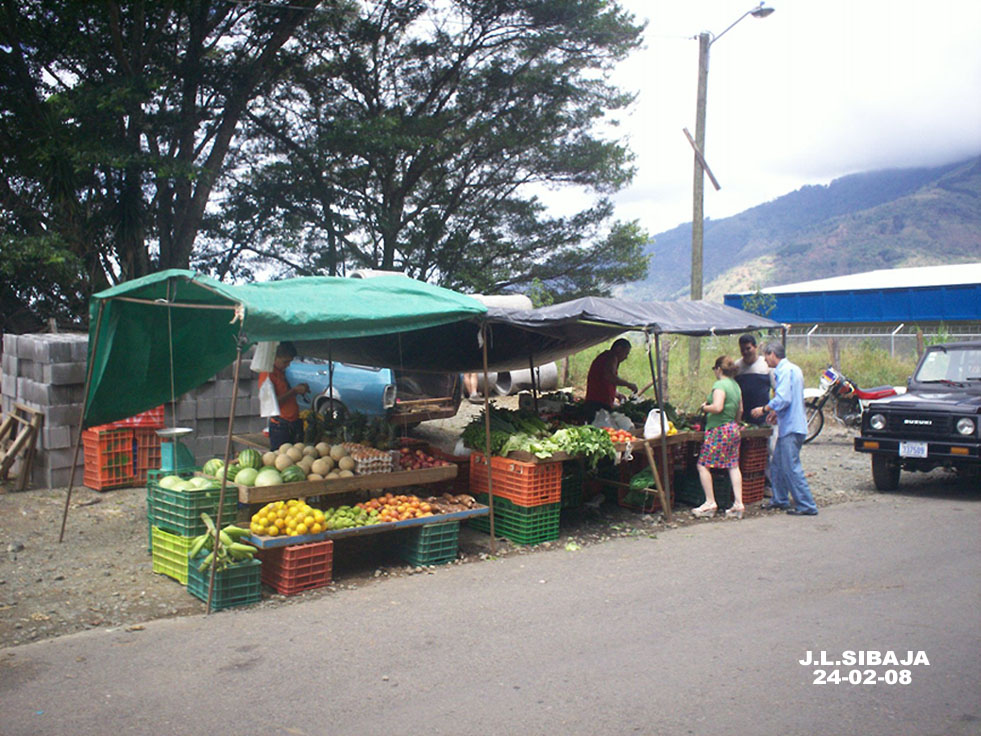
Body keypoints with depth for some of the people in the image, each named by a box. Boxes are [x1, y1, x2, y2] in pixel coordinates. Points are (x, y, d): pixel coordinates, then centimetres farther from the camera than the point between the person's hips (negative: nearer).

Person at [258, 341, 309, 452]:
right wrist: (294, 391, -14)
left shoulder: (281, 373, 16)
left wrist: (298, 389, 9)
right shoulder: (267, 374, -11)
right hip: (280, 425, -8)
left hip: (294, 422, 8)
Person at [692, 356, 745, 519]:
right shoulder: (736, 385, 12)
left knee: (703, 465, -1)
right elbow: (740, 410, 20)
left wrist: (704, 407, -8)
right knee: (733, 466, 9)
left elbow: (717, 407, -26)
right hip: (733, 429, 9)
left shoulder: (720, 385, -14)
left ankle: (710, 503, 0)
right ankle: (738, 504, 6)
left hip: (719, 430, -9)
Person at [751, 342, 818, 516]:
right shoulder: (792, 369, 18)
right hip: (789, 427, 11)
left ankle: (807, 506, -6)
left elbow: (783, 399, -23)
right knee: (777, 465, 17)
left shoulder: (785, 371, -14)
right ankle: (780, 499, 28)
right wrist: (776, 412, 20)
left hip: (791, 428, -11)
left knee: (791, 467, -9)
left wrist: (764, 409, -11)